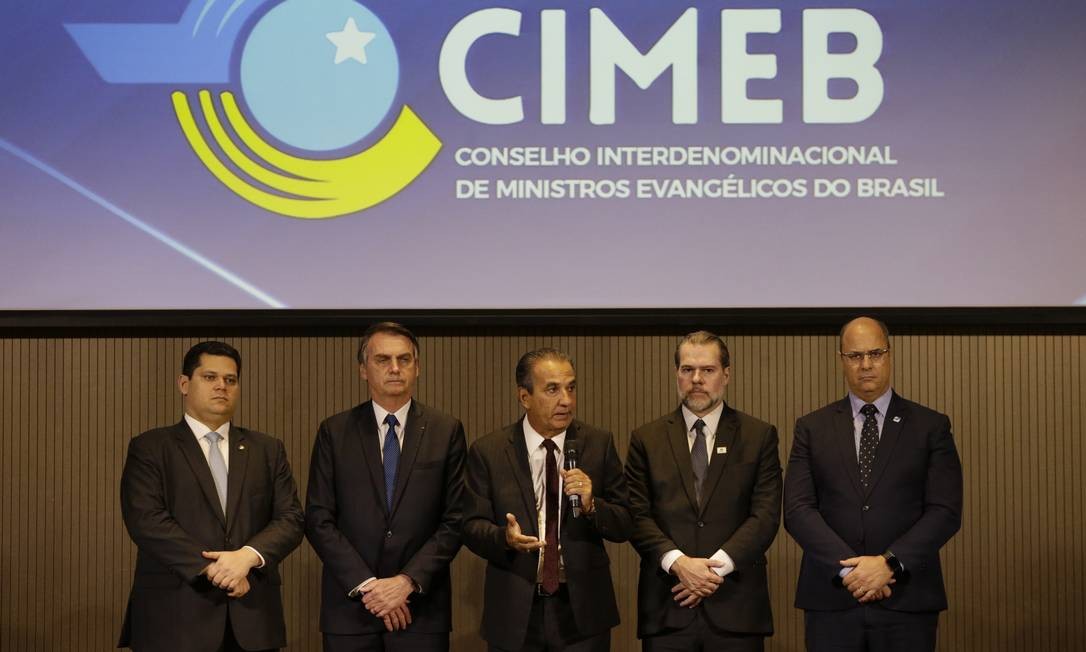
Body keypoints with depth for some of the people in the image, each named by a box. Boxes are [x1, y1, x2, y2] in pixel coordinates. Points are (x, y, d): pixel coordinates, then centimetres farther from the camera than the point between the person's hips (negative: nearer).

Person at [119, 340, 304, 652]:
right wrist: (213, 569, -15)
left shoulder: (268, 450, 13)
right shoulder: (149, 448, 3)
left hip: (252, 618, 3)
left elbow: (291, 519, 5)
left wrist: (248, 556, -14)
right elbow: (147, 520, -9)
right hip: (175, 619, -3)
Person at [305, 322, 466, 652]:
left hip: (421, 606, 0)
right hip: (349, 607, 0)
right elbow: (318, 520, -1)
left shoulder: (446, 431, 3)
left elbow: (455, 521, -1)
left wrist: (408, 581, -11)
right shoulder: (334, 432, 3)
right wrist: (366, 585, -10)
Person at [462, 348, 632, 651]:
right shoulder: (488, 452, -2)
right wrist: (505, 537, -22)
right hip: (514, 612, -1)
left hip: (582, 610, 1)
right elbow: (473, 526, -2)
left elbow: (624, 525, 0)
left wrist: (591, 505, -20)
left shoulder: (599, 444, -1)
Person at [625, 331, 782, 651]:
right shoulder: (646, 439, 9)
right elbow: (638, 515, 2)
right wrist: (677, 562, -13)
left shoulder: (759, 436, 7)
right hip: (667, 606, 1)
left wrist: (717, 565, -12)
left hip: (736, 608, 0)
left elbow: (766, 515, -1)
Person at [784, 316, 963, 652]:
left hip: (907, 599, -1)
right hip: (831, 599, 1)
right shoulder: (812, 428, 7)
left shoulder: (931, 426, 5)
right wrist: (849, 567, -14)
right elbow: (798, 509, -2)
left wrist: (889, 562, -15)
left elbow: (946, 511, -3)